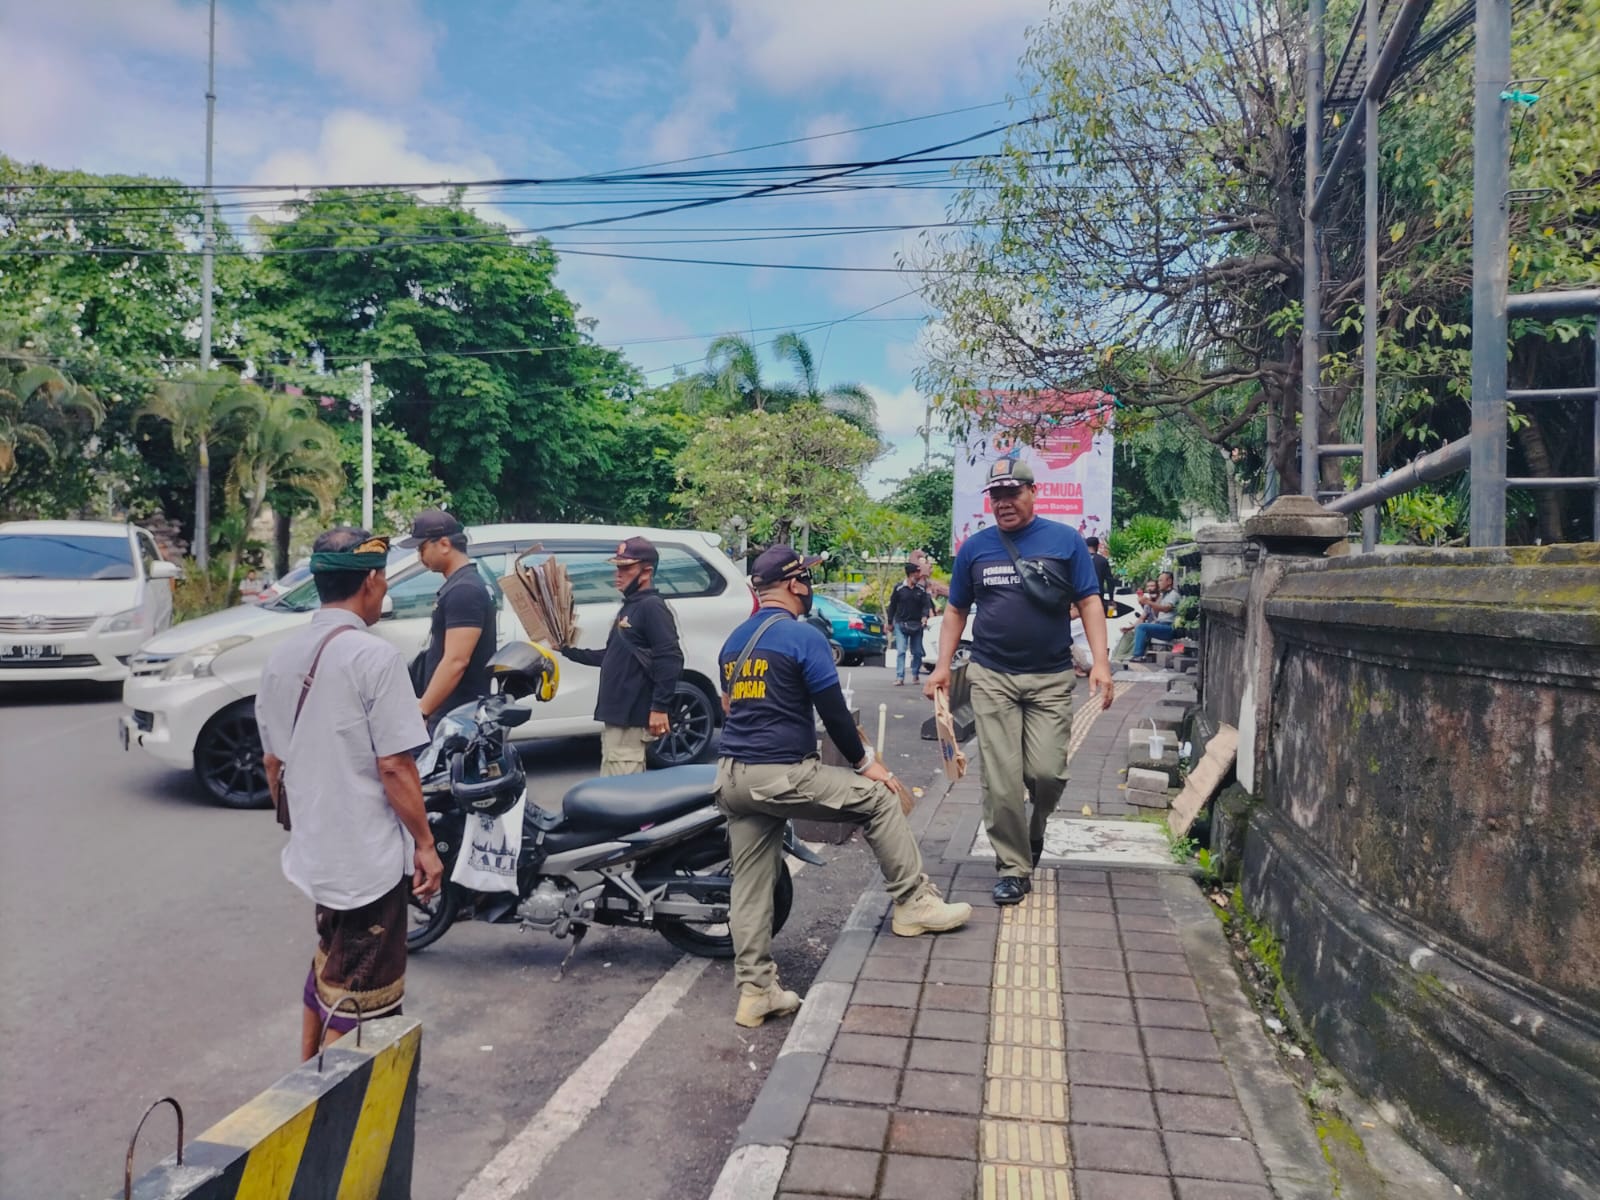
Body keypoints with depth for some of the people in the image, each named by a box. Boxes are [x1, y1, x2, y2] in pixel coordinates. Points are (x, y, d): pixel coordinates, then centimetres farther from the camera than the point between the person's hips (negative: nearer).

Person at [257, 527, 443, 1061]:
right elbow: (394, 766, -20)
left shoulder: (281, 657, 6)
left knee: (326, 971, 26)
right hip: (369, 860, -8)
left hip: (313, 853, 9)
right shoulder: (374, 656, -18)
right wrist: (425, 843, -10)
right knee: (356, 1002, 4)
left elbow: (271, 762, 13)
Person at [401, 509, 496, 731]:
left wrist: (421, 710, -23)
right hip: (450, 714, 10)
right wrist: (425, 706, 23)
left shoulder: (464, 590, -17)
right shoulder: (458, 586, 15)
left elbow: (456, 661, -24)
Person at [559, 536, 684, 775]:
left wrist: (660, 708, -25)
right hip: (616, 715, 10)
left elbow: (670, 660, -21)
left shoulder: (651, 606, -12)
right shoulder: (628, 608, 19)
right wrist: (569, 651, 21)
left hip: (632, 718, -10)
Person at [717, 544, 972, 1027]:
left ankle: (755, 990, 15)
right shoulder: (803, 636, -8)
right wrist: (865, 762, 5)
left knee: (750, 884, 11)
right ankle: (914, 903, 13)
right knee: (879, 798, 8)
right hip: (783, 775, -8)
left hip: (733, 776, 8)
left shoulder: (734, 641, 16)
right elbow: (833, 711, -8)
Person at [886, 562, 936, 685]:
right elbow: (892, 605, 3)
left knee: (917, 652, 7)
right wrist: (890, 622, 6)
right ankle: (900, 677, -10)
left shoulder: (921, 590, 3)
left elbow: (926, 605, -1)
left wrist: (925, 616, -21)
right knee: (901, 651, -9)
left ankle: (915, 675, 22)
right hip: (901, 624, -2)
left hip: (917, 625, 3)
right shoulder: (899, 588, -4)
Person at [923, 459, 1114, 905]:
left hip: (1051, 678, -1)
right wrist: (943, 665, 3)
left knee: (1047, 771, -8)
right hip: (991, 678, 1)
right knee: (1001, 780, -1)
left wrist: (1101, 661, -10)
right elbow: (956, 611, 12)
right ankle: (1014, 868, 13)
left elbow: (1089, 602, 1)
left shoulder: (1065, 540, 2)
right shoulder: (975, 547, 7)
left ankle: (1036, 826, 26)